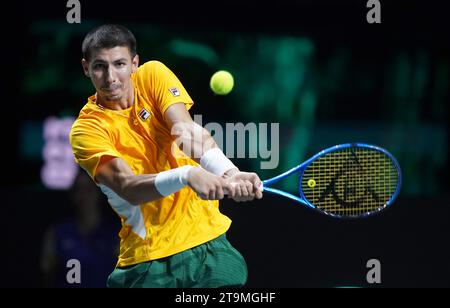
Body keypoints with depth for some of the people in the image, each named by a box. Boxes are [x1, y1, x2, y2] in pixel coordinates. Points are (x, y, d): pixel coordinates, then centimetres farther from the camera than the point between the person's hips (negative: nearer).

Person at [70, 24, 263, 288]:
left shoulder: (153, 75, 0)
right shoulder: (86, 129, -10)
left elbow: (188, 128, -16)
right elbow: (128, 187, -24)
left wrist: (229, 172, -36)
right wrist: (187, 174, -43)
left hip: (209, 238, 3)